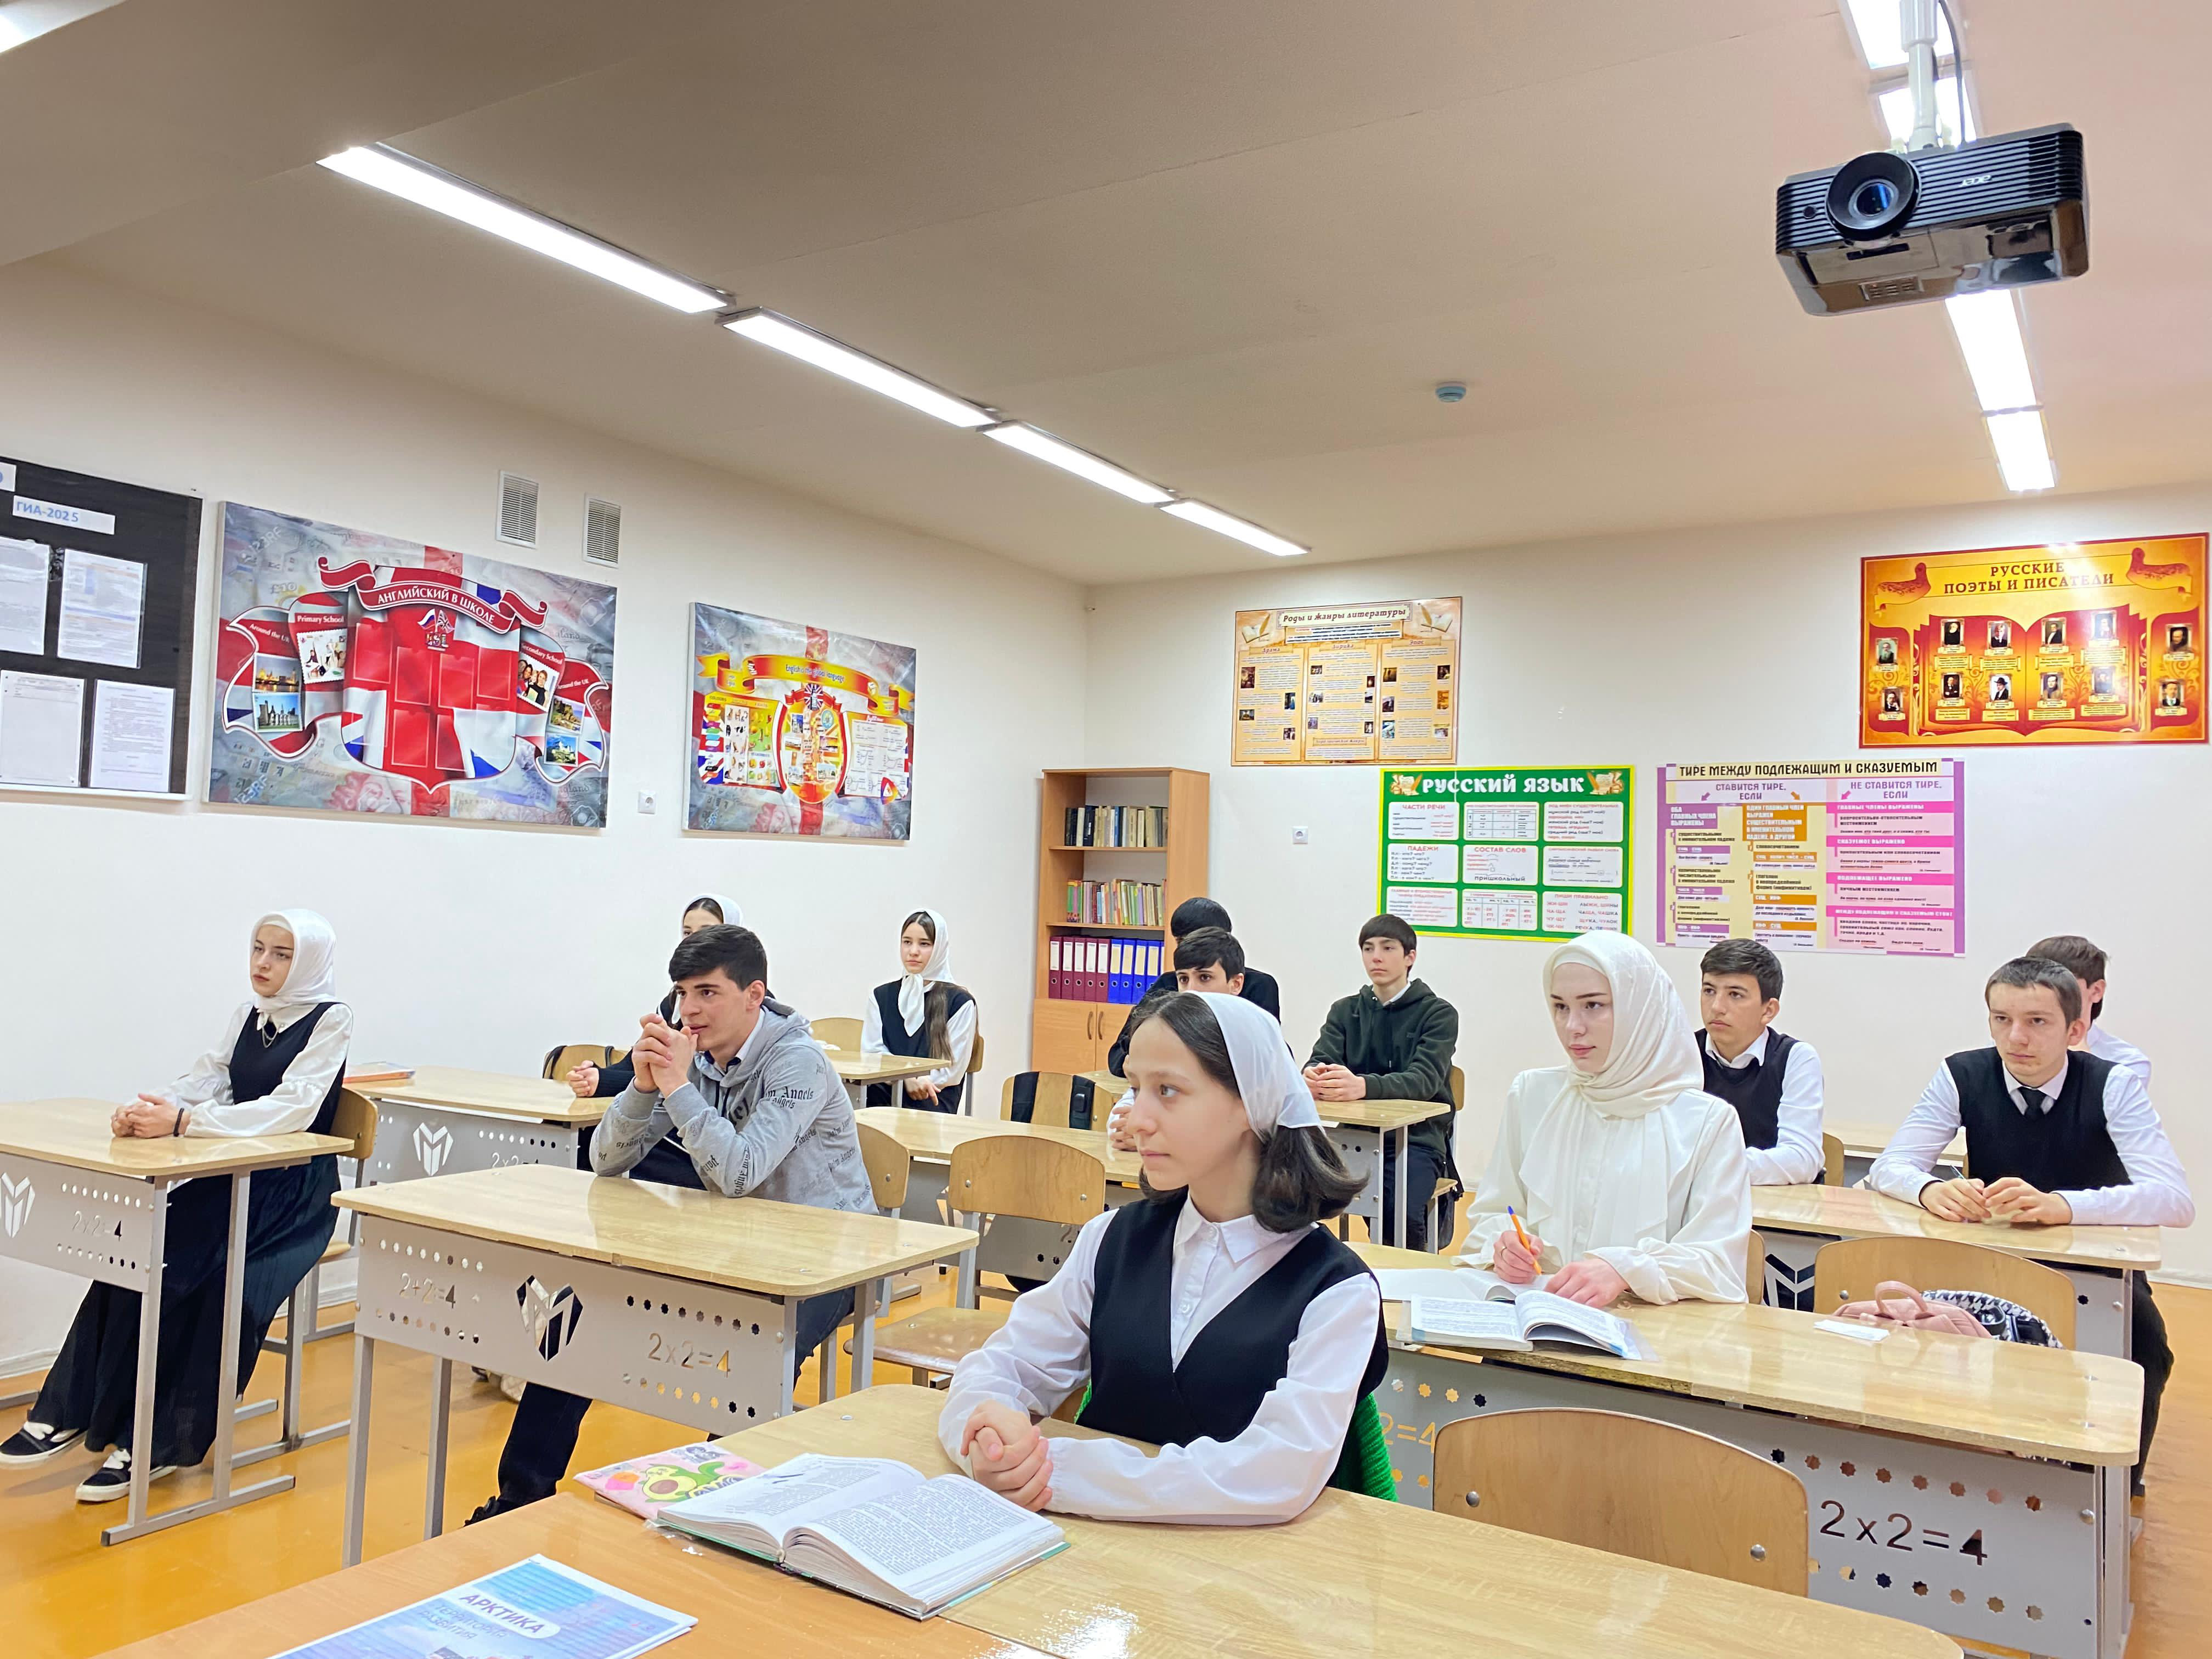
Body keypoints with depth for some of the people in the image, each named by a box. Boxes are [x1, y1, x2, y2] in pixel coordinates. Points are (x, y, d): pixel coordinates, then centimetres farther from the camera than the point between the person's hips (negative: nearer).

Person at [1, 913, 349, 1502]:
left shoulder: (330, 1020, -10)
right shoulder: (248, 1015, 12)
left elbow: (292, 1108, -22)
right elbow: (201, 1081, 4)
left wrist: (184, 1120, -30)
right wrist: (147, 1109, -19)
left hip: (295, 1193, -6)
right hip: (234, 1181, 6)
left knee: (192, 1274, -25)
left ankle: (159, 1442, -14)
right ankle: (68, 1412, -9)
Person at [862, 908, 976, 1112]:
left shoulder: (959, 1002, 4)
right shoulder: (881, 996, 18)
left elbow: (952, 1070, 0)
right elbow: (871, 1053, 8)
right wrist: (907, 1077, -11)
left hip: (931, 1103, -2)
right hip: (884, 1097, 3)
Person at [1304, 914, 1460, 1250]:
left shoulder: (1438, 1014, 0)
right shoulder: (1345, 1010, 14)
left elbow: (1424, 1081, -16)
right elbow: (1321, 1061, -1)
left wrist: (1363, 1086, -36)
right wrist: (1314, 1079, -28)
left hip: (1416, 1138, -3)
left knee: (1398, 1211, -31)